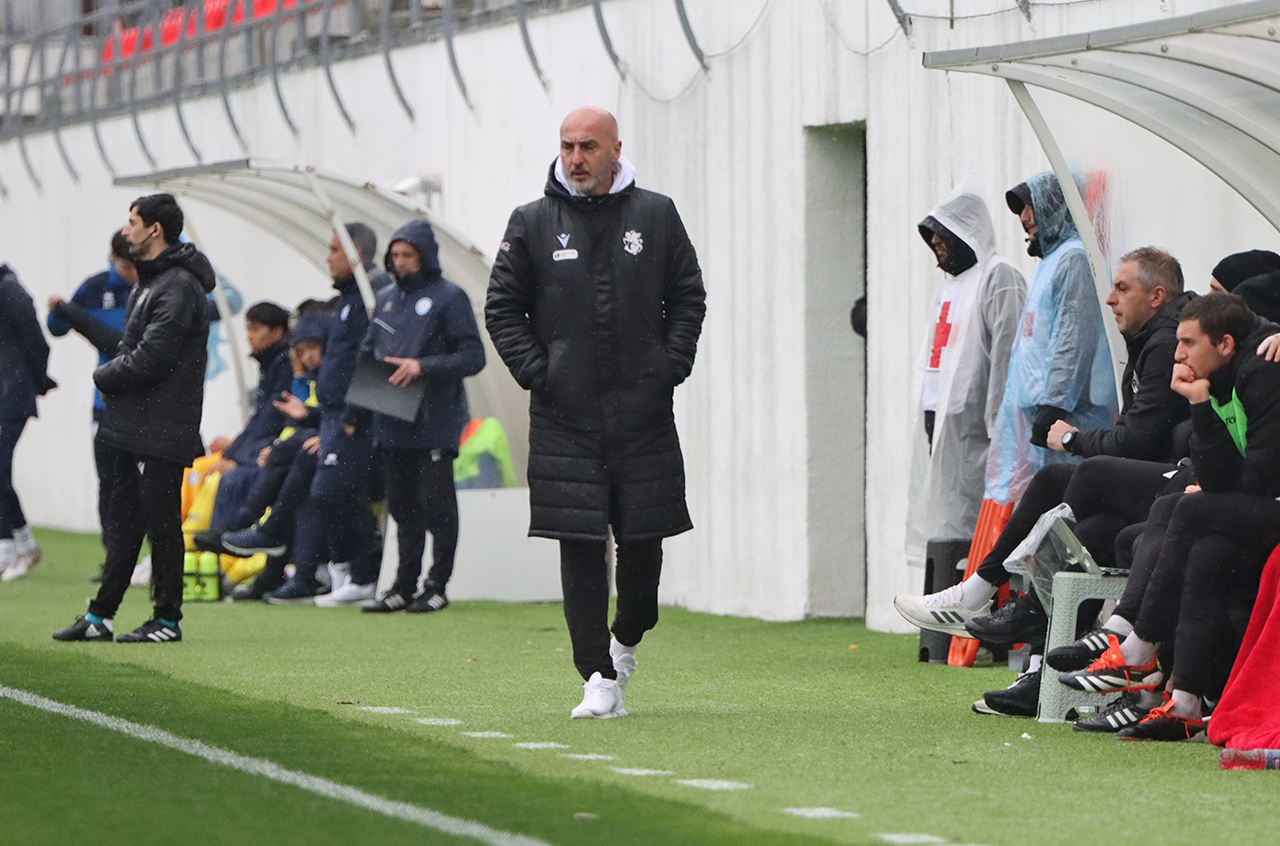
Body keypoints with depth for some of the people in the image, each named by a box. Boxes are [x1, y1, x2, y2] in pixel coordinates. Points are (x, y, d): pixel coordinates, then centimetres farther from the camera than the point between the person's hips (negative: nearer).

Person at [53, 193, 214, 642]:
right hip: (136, 427, 10)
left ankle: (167, 619, 2)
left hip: (162, 433, -10)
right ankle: (100, 616, 17)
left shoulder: (178, 289, -16)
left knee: (161, 523, -4)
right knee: (123, 522, 12)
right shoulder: (149, 282, 17)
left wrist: (104, 376, -5)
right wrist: (113, 373, 2)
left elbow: (148, 360, -21)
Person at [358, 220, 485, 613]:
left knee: (437, 505, -4)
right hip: (392, 424, 6)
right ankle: (404, 586, 15)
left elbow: (473, 356, -9)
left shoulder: (449, 297, -4)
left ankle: (437, 587, 1)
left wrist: (423, 367, -18)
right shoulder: (386, 298, 16)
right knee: (403, 506, 10)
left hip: (434, 422, -6)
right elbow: (368, 348, 24)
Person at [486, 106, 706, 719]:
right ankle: (599, 676, -1)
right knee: (580, 547, -5)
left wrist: (671, 365, 0)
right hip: (565, 417, -1)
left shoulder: (656, 216, 6)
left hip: (643, 413, 1)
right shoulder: (531, 224, 4)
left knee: (643, 540, 4)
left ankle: (627, 641, 31)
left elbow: (688, 296, 11)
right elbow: (502, 308, 8)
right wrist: (535, 371, -4)